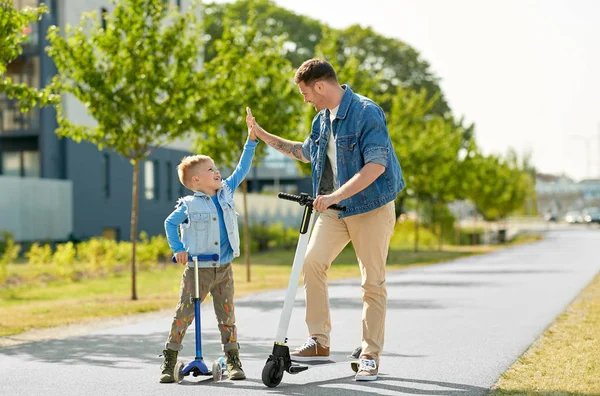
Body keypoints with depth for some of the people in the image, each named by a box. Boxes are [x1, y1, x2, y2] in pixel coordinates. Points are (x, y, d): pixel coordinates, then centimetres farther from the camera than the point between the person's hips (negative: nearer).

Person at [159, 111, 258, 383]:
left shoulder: (226, 192, 6)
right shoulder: (189, 205, -6)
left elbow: (242, 169, 7)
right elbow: (170, 223, 5)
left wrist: (251, 140, 3)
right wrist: (178, 249, -3)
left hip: (224, 269, 4)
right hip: (197, 269, -4)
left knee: (227, 316, 6)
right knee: (184, 314, -1)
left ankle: (233, 361, 13)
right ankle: (169, 361, 7)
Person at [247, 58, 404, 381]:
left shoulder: (367, 113, -16)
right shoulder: (323, 118, 11)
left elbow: (376, 165, -25)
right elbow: (306, 152, 29)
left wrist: (335, 196, -29)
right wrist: (264, 136, 25)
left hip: (371, 206, -7)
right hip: (334, 207, 7)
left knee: (373, 281, -2)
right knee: (312, 261, -9)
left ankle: (371, 355, 7)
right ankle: (319, 342, -1)